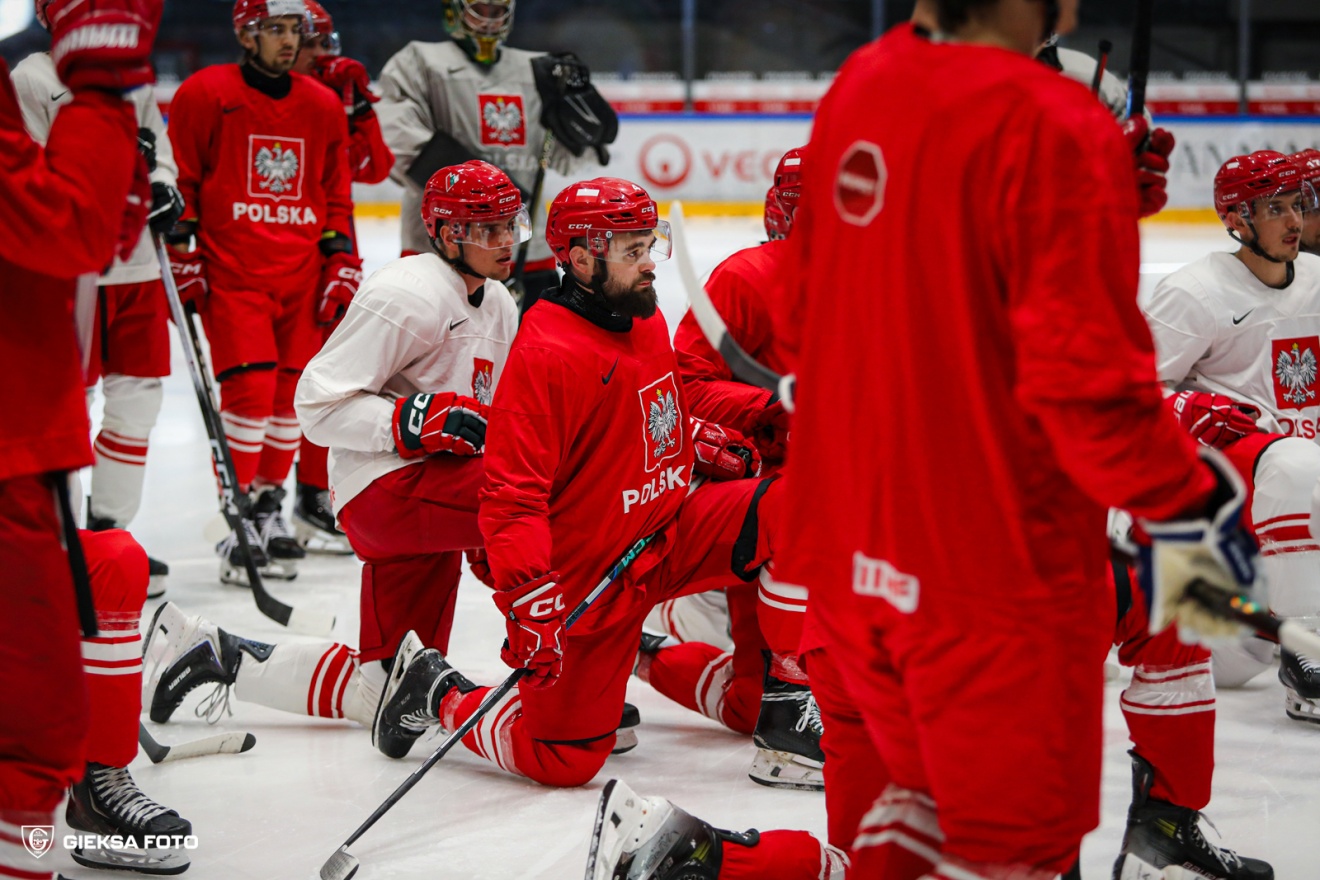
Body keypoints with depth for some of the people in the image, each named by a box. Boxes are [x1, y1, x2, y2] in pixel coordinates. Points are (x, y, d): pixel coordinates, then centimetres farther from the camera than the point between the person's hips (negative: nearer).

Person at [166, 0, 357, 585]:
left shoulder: (324, 106, 12)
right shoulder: (204, 95, -2)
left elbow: (336, 196, 17)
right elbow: (179, 183, -1)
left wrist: (342, 267, 11)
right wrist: (182, 263, -5)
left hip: (302, 276, 5)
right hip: (230, 273, -5)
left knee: (290, 393, 4)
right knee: (250, 388, -13)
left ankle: (269, 506, 20)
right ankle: (238, 521, -6)